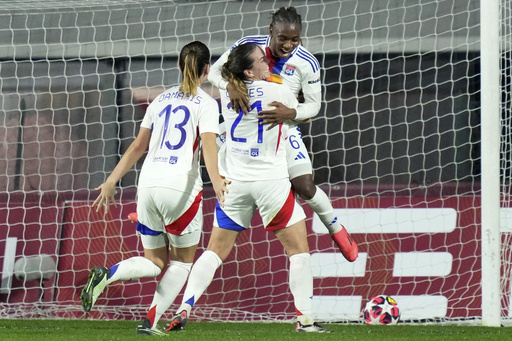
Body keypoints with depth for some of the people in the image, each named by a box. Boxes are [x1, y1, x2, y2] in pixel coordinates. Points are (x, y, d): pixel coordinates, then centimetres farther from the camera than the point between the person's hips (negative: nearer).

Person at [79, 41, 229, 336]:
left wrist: (112, 181, 22)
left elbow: (138, 146, 18)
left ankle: (106, 275, -13)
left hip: (148, 184, 5)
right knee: (183, 261, 13)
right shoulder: (206, 103, 2)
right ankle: (151, 322, 1)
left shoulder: (162, 99, 18)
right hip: (180, 185, -5)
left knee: (155, 263, 14)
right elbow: (208, 145, -16)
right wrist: (216, 180, -28)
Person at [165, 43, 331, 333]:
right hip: (271, 181, -4)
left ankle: (184, 308, 0)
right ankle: (305, 318, 1)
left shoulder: (227, 94, 4)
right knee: (299, 249, 6)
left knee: (216, 251, 12)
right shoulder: (279, 92, -9)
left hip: (234, 182, 4)